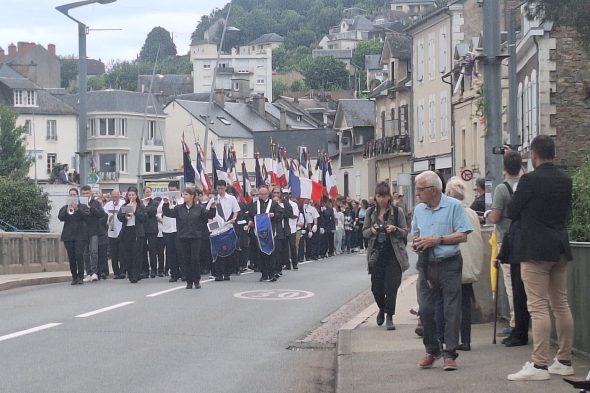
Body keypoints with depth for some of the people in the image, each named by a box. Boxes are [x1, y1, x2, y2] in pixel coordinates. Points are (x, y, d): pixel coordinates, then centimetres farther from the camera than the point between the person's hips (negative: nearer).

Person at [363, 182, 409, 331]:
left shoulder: (397, 211, 0)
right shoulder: (370, 212, 6)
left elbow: (405, 232, 3)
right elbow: (364, 232, 10)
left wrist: (395, 229, -16)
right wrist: (371, 230, -11)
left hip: (393, 254, -2)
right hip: (376, 254, 2)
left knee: (391, 287, -5)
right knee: (376, 287, 3)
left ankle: (389, 317, 6)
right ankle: (382, 308, 33)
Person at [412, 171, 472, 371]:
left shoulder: (454, 206, -5)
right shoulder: (418, 210, 12)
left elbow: (463, 235, -9)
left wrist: (437, 240, -14)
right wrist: (416, 243, 2)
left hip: (449, 265, -5)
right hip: (426, 266, 5)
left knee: (451, 311, -4)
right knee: (425, 309, 1)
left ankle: (450, 354, 2)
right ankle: (432, 350, 18)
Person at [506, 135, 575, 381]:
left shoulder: (530, 180, -13)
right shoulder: (565, 180, 7)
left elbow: (512, 213, -5)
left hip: (535, 250, -7)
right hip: (560, 248, 7)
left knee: (538, 307, -8)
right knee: (561, 305, 12)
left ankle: (539, 365, -10)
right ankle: (564, 361, 18)